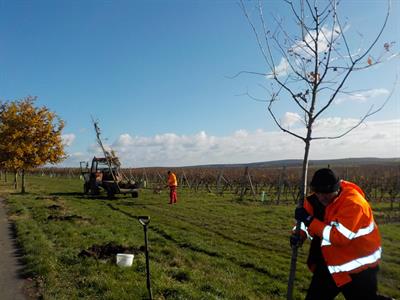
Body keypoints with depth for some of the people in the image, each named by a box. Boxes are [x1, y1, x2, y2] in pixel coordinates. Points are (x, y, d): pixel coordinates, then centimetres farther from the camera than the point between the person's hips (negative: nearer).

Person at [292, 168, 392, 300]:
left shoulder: (352, 202, -27)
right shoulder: (316, 199, -6)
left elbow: (340, 237, -31)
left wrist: (309, 220, -31)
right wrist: (300, 234, -13)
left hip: (359, 265, -7)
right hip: (331, 260, 7)